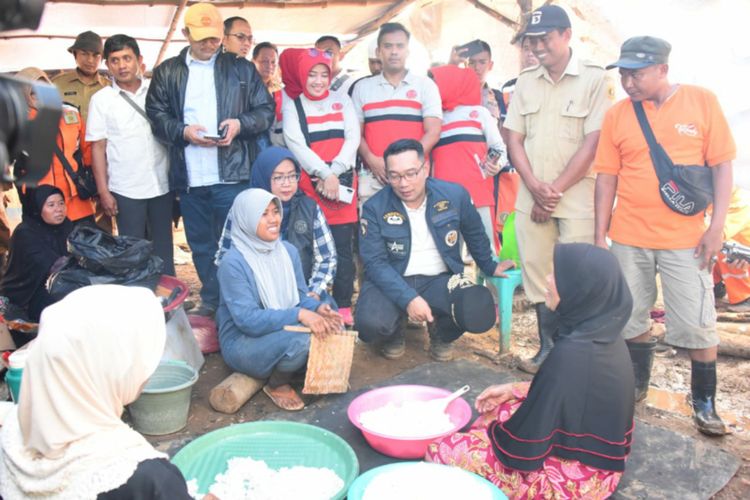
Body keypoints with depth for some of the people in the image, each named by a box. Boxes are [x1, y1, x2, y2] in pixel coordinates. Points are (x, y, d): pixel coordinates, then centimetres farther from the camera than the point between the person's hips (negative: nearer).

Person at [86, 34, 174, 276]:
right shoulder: (101, 99, 1)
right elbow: (98, 147, 1)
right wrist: (103, 191, -4)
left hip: (162, 184, 2)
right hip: (126, 191, -1)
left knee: (164, 247, 10)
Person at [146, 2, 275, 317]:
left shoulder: (242, 69, 8)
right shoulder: (167, 72, 11)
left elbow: (266, 110, 7)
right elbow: (156, 116, 8)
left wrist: (241, 123, -12)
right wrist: (184, 131, -11)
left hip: (232, 176, -2)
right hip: (189, 178, 3)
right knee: (201, 246, 12)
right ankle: (210, 301, 27)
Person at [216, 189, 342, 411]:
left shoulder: (288, 251, 1)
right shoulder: (233, 262, -19)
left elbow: (300, 297, 5)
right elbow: (247, 319, -25)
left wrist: (318, 308, -19)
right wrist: (298, 315, -35)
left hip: (284, 330, 6)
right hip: (242, 342, -6)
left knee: (330, 330, -19)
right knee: (299, 340, -32)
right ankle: (277, 385, -3)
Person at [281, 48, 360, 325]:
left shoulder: (342, 100, 14)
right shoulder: (291, 104, 7)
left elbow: (353, 138, 3)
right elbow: (295, 144, -4)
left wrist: (334, 172, -10)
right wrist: (324, 174, -14)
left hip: (342, 183, 2)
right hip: (309, 185, -2)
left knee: (343, 247, 0)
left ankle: (343, 307, 6)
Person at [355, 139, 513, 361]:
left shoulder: (454, 195, -4)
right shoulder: (374, 208, -10)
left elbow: (475, 234, 16)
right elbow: (375, 263, -14)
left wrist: (489, 266, 28)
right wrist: (408, 298, -27)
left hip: (441, 280, 2)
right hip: (392, 281, -1)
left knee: (481, 312, -28)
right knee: (369, 323, -32)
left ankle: (440, 332, 9)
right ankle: (394, 333, 9)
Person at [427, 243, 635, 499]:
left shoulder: (572, 354, -32)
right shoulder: (603, 333, -5)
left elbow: (528, 442, -22)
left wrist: (492, 430, -2)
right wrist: (513, 389, 8)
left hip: (573, 476, -9)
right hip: (595, 458, 9)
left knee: (440, 451, -8)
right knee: (497, 406, 22)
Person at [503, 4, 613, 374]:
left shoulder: (594, 79, -3)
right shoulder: (526, 81, 10)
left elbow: (593, 142, -9)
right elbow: (514, 138, 6)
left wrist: (555, 190, -11)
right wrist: (535, 187, -7)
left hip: (576, 198, -4)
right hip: (531, 197, 4)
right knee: (536, 274, 8)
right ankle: (548, 347, 22)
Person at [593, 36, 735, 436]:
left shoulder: (702, 102, -2)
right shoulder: (616, 115, 1)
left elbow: (721, 165, -1)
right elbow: (607, 177, 3)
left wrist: (717, 226, -8)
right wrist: (601, 235, 2)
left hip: (685, 238, -2)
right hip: (629, 238, 2)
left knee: (698, 325, 3)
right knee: (631, 317, 12)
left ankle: (705, 402, 21)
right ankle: (637, 383, 32)